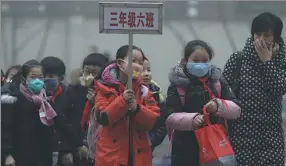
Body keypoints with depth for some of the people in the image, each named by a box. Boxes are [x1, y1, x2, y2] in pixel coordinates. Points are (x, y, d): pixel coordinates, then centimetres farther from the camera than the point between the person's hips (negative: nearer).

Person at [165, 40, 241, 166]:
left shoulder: (218, 81, 5)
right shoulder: (177, 85, -2)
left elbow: (236, 110, 0)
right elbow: (170, 118, -8)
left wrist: (219, 105, -21)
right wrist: (192, 119, -26)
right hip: (186, 150, -2)